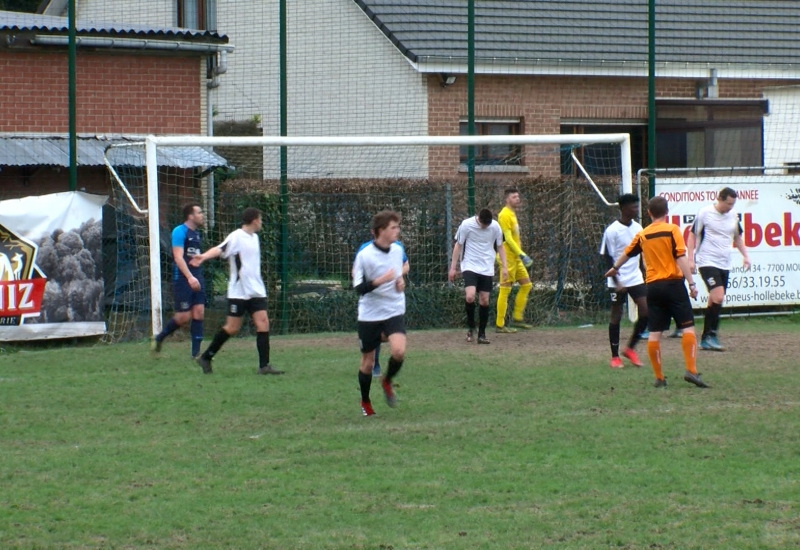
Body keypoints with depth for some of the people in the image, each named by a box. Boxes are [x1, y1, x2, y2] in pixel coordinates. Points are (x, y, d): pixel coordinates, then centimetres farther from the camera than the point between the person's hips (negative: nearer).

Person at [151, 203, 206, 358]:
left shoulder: (197, 234, 16)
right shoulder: (180, 231, -9)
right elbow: (178, 257, -18)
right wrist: (190, 277, -26)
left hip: (196, 279, 8)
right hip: (182, 279, -8)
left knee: (199, 313, -1)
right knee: (184, 316, -7)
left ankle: (196, 352, 1)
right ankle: (159, 338, 15)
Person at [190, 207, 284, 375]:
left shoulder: (254, 237, 15)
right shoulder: (236, 237, -11)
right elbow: (220, 249, -24)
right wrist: (204, 256, -42)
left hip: (256, 291, 7)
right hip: (238, 291, -7)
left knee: (263, 323, -5)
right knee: (232, 327, -4)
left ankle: (264, 366, -5)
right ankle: (206, 357, 11)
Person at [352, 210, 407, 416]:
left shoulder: (398, 250, 3)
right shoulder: (365, 255, -15)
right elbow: (359, 288, -17)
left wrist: (401, 280, 2)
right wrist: (379, 281, -31)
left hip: (394, 312, 3)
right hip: (370, 314, -3)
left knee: (399, 351, -21)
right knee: (367, 362, 6)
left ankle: (387, 381, 10)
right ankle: (365, 403, 29)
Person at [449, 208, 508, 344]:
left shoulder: (495, 227, -4)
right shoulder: (466, 225, -10)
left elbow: (500, 247, 10)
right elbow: (458, 245, 0)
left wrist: (504, 267, 4)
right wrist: (453, 268, 0)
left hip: (487, 269, 2)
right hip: (470, 266, -2)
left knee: (484, 301, 1)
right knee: (470, 297, -20)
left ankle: (482, 334, 12)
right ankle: (471, 327, 4)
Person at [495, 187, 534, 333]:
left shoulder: (512, 214, 17)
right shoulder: (504, 215, -13)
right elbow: (508, 238, -19)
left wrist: (521, 255, 22)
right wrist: (522, 255, -22)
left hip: (516, 258, 10)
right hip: (508, 257, -10)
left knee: (526, 285, 10)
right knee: (505, 290, -7)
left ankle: (517, 319, 16)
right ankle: (500, 325, -3)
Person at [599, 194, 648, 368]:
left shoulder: (637, 228, 8)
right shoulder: (612, 231, -12)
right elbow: (608, 258, -11)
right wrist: (616, 281, -17)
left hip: (636, 278, 6)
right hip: (618, 281, -6)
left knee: (646, 312, -4)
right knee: (616, 315, 1)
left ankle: (630, 349, 12)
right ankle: (615, 356, 11)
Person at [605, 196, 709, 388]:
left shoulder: (642, 235, 10)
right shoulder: (672, 230, -3)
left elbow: (627, 253, 27)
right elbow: (681, 258, -12)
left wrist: (615, 268, 46)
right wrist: (691, 283, -12)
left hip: (652, 286, 4)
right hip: (673, 283, -4)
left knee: (654, 333, 4)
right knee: (687, 327, -3)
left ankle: (659, 377, 6)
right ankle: (691, 370, -15)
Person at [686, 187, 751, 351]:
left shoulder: (733, 215, 9)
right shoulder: (704, 213, -7)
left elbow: (737, 237, 24)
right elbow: (692, 235, -1)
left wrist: (745, 255, 11)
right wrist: (690, 259, -8)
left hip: (724, 264, 6)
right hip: (707, 262, -6)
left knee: (715, 301, 7)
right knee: (718, 297, -20)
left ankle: (705, 339, 14)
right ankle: (712, 335, -14)